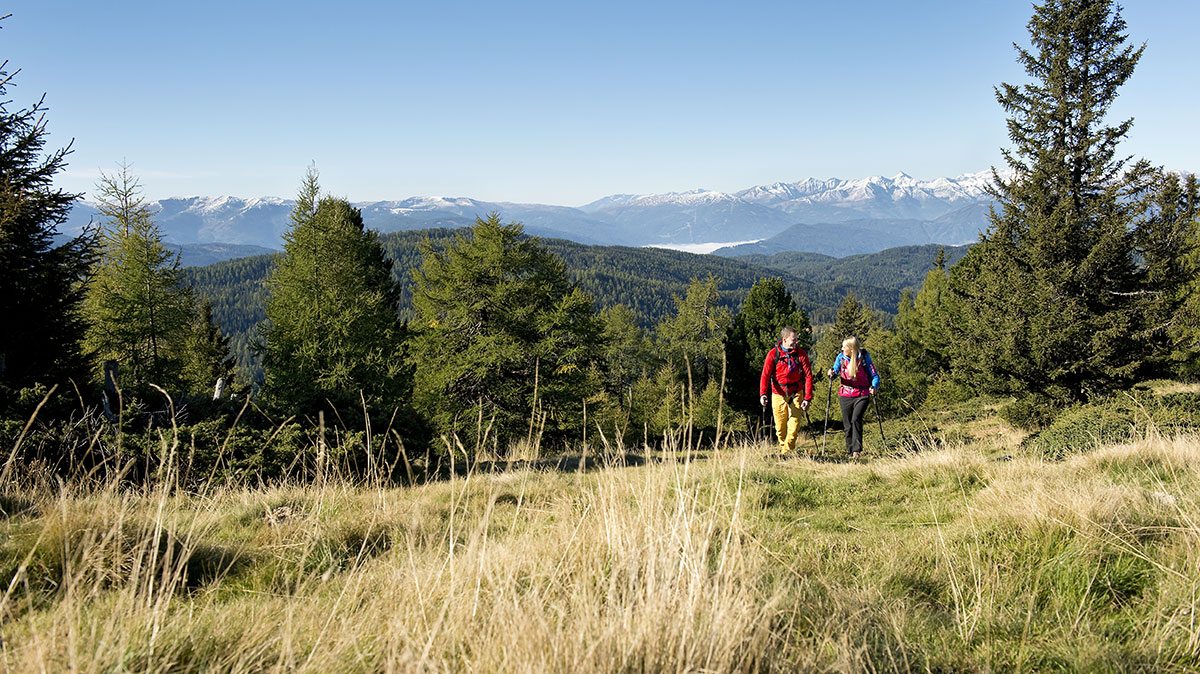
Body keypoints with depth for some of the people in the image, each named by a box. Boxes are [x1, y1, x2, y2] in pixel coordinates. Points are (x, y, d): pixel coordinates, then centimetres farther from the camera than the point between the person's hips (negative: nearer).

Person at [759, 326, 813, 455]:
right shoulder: (773, 354, -6)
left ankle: (787, 451, -4)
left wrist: (808, 397, -11)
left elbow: (808, 375, -4)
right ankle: (782, 448, 25)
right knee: (780, 427, 6)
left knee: (794, 425, -11)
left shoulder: (801, 354, -4)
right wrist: (762, 393, -25)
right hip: (778, 394, 0)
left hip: (795, 394, 0)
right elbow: (766, 374, -10)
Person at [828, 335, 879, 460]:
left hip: (861, 395, -4)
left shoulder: (864, 357, -9)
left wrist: (874, 387, -23)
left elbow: (874, 375, -5)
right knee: (848, 425, 6)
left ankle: (857, 450, -18)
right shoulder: (841, 357, 1)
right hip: (845, 395, 4)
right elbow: (835, 371, 0)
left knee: (856, 420, -21)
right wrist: (832, 374, -24)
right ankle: (850, 451, 18)